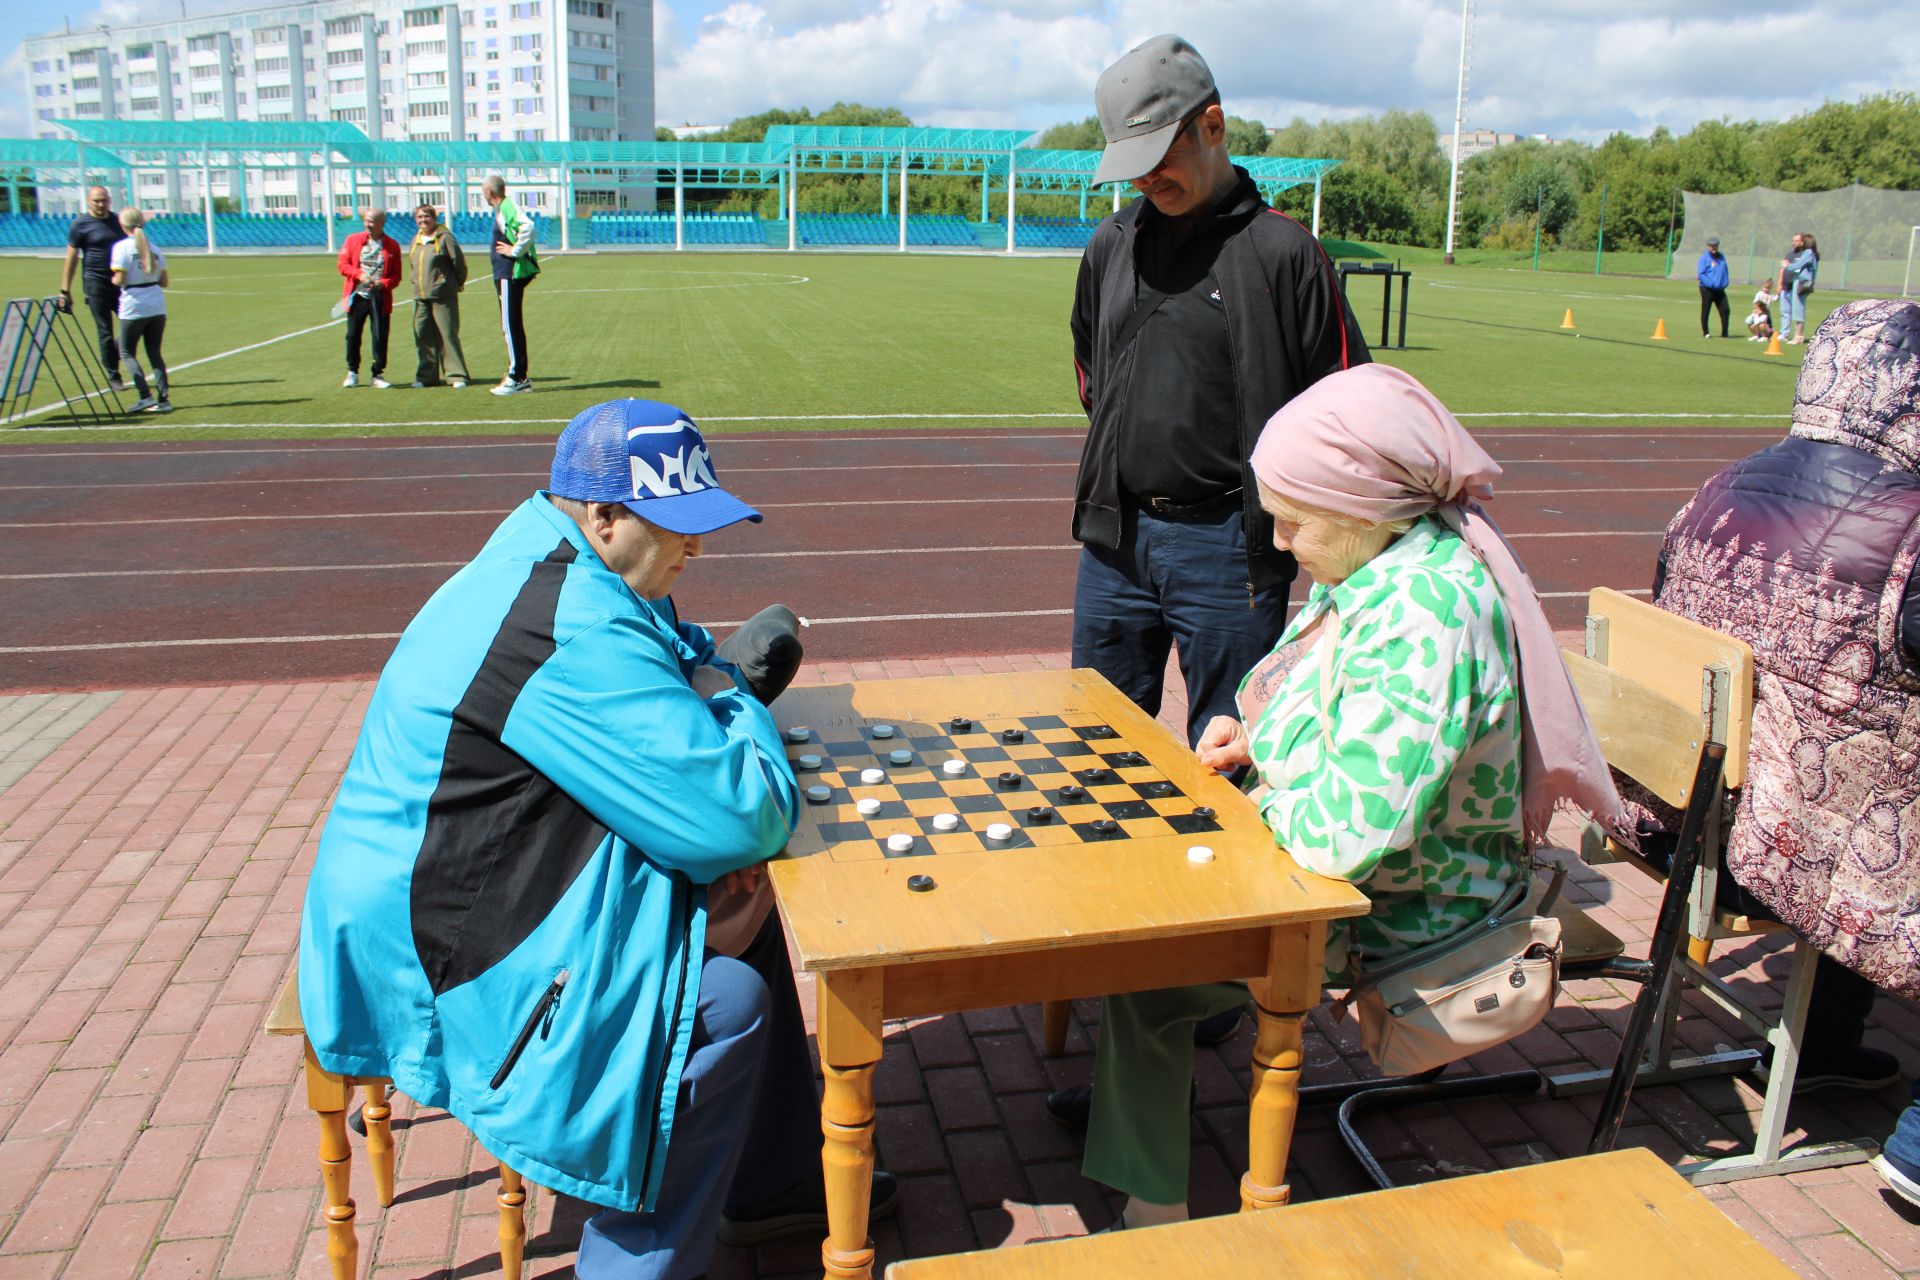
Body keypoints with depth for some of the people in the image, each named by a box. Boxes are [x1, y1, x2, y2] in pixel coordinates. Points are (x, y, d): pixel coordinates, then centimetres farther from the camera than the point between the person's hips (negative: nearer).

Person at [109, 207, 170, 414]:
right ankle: (163, 399, 2)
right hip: (157, 307, 4)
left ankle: (145, 396, -5)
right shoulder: (153, 248, 7)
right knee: (155, 353, 11)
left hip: (134, 308, -4)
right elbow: (164, 281, 8)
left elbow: (120, 280, -13)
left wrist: (113, 280, 8)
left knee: (127, 352, 9)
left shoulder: (122, 247, -8)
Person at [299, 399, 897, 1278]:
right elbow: (743, 818, -31)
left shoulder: (556, 563, 3)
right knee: (727, 999, -17)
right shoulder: (575, 632, -31)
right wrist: (734, 699, -11)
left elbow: (689, 656, 14)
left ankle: (775, 1181, 23)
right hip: (431, 957, -11)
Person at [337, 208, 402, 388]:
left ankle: (378, 374, 8)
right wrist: (359, 274, -13)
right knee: (353, 335, 5)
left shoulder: (392, 246, 2)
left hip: (380, 299, -1)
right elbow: (343, 264, 4)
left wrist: (383, 283, -17)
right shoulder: (353, 240, 5)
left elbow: (396, 276, 2)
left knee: (380, 336, -4)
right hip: (357, 296, 1)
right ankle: (352, 372, 19)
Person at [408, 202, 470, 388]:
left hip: (443, 296, -7)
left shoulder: (444, 237, -7)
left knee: (448, 335, -6)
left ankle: (457, 375, 0)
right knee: (423, 336, 6)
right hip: (420, 296, 7)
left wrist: (458, 283, 6)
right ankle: (426, 376, 14)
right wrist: (419, 283, 20)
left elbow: (459, 262, -4)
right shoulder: (416, 240, 14)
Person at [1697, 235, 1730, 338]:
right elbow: (1701, 274, -12)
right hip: (1707, 289, -5)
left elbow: (1725, 271, 21)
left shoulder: (1721, 257, 12)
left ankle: (1724, 333, 6)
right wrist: (1711, 284, -19)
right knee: (1705, 311, 2)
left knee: (1725, 310, 0)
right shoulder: (1704, 258, -6)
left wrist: (1725, 283, 8)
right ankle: (1705, 333, 13)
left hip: (1720, 290, 5)